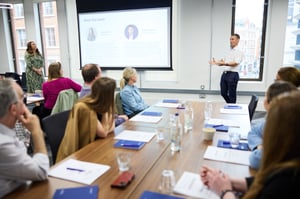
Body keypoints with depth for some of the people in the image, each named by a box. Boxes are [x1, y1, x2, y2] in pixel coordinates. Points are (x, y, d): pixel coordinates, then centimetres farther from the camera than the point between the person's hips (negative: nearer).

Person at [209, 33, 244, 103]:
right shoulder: (229, 51, 18)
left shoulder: (239, 52, -5)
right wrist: (216, 63, 4)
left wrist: (225, 63, -32)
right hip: (225, 74, 7)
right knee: (223, 93, 10)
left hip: (233, 74, -7)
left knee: (232, 95, 0)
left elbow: (236, 63, -19)